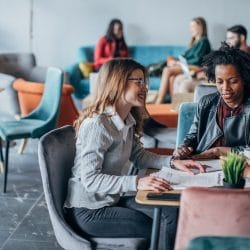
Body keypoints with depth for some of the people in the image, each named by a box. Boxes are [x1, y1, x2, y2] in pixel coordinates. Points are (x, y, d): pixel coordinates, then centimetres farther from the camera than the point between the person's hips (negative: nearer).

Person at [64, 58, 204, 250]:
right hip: (89, 211, -8)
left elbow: (138, 155, 16)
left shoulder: (127, 120, 3)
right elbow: (90, 179, -28)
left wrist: (172, 162, 0)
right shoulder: (97, 125, -24)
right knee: (162, 229, -9)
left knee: (173, 213, -5)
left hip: (112, 199, 8)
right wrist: (136, 183, -38)